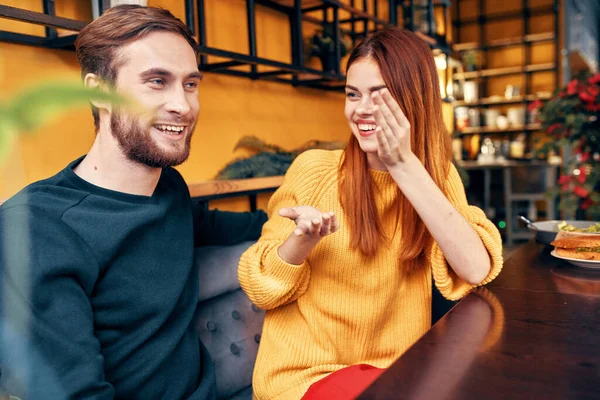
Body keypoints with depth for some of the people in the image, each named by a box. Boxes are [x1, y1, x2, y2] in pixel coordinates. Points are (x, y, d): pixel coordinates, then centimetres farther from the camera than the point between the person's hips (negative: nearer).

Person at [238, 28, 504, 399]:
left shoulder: (439, 174, -1)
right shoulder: (313, 168, -10)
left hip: (397, 370, 4)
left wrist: (404, 165, -24)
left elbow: (477, 270, -19)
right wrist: (302, 240, -28)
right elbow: (262, 290, -8)